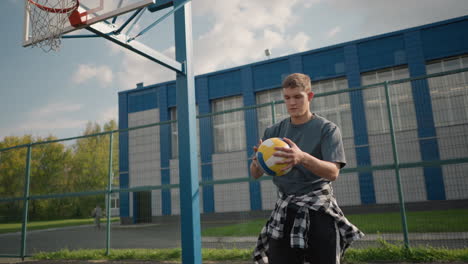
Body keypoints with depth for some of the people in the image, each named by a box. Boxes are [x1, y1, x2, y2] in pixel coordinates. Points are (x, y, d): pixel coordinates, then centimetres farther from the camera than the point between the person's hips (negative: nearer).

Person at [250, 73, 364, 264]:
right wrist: (258, 162, -23)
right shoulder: (273, 132, 7)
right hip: (284, 211, 2)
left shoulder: (327, 129, -2)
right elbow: (255, 175, 2)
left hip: (319, 209, -2)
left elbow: (333, 172, -15)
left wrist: (303, 158, -34)